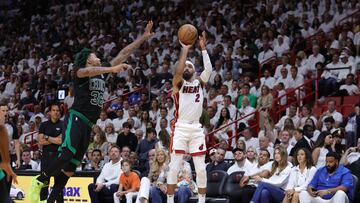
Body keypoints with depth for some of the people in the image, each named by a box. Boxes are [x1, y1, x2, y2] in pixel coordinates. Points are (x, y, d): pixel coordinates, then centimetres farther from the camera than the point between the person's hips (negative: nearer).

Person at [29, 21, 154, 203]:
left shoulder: (102, 71, 20)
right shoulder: (80, 71, -1)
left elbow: (124, 53, 20)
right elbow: (87, 72, -27)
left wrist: (144, 36, 19)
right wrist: (112, 69, -41)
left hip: (88, 126, 8)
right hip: (76, 119, -8)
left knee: (71, 166, 4)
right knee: (66, 155, -27)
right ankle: (39, 181, -13)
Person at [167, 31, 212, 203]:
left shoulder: (199, 83, 12)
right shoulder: (178, 83, 4)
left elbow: (209, 69, -5)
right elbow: (178, 70, -17)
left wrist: (203, 48, -8)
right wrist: (185, 50, -15)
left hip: (196, 129, 3)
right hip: (180, 128, -3)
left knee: (201, 168, 2)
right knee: (174, 167, -5)